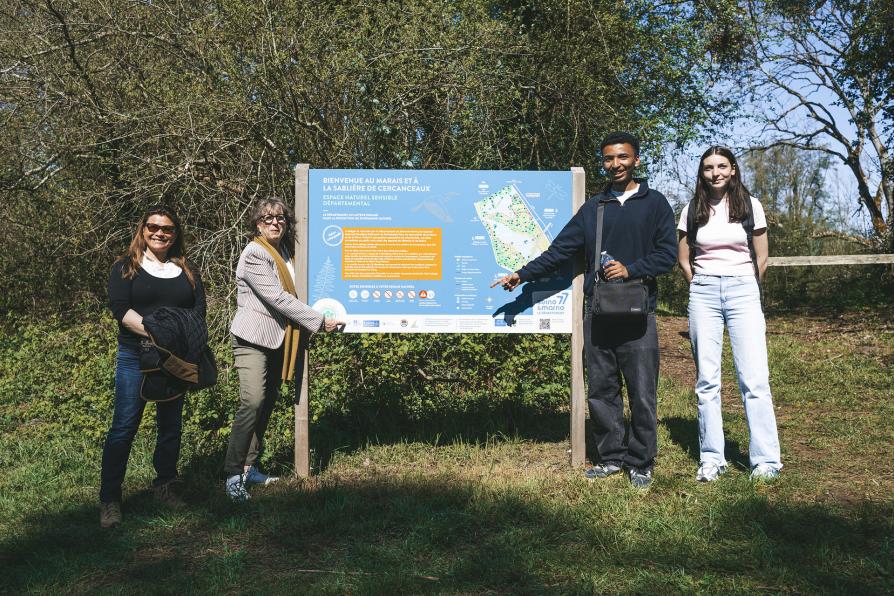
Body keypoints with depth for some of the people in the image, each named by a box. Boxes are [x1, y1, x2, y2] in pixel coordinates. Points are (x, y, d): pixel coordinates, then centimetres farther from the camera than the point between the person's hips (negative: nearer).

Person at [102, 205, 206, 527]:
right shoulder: (126, 267, 2)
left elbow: (199, 310, 6)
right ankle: (109, 499, 0)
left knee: (171, 425, 10)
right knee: (124, 426, -6)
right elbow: (120, 308, -10)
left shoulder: (187, 271, 13)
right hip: (135, 357, -3)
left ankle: (164, 486, 24)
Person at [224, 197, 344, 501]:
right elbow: (278, 299, -21)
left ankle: (249, 467, 20)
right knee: (252, 403, -18)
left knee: (268, 403, 10)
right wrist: (320, 321, -17)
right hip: (253, 339, -8)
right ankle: (234, 474, -11)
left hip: (277, 339, 8)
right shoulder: (254, 255, -15)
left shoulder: (285, 251, 11)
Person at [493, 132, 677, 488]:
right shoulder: (593, 208, 15)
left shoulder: (654, 203, 5)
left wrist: (630, 269, -16)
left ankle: (640, 464, 13)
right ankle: (611, 457, 19)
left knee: (642, 393, 0)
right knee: (601, 391, 7)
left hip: (637, 314, -3)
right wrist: (522, 275, 5)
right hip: (597, 313, 4)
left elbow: (667, 254, -2)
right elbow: (560, 251, 12)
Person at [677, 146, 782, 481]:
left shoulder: (750, 206, 4)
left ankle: (765, 459, 0)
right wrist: (701, 288, 10)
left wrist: (743, 289, 10)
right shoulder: (692, 210, 7)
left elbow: (761, 257, 9)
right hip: (703, 294, 1)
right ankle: (711, 459, 9)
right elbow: (683, 258, 15)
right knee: (706, 380, 2)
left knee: (754, 378, -7)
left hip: (743, 292, -1)